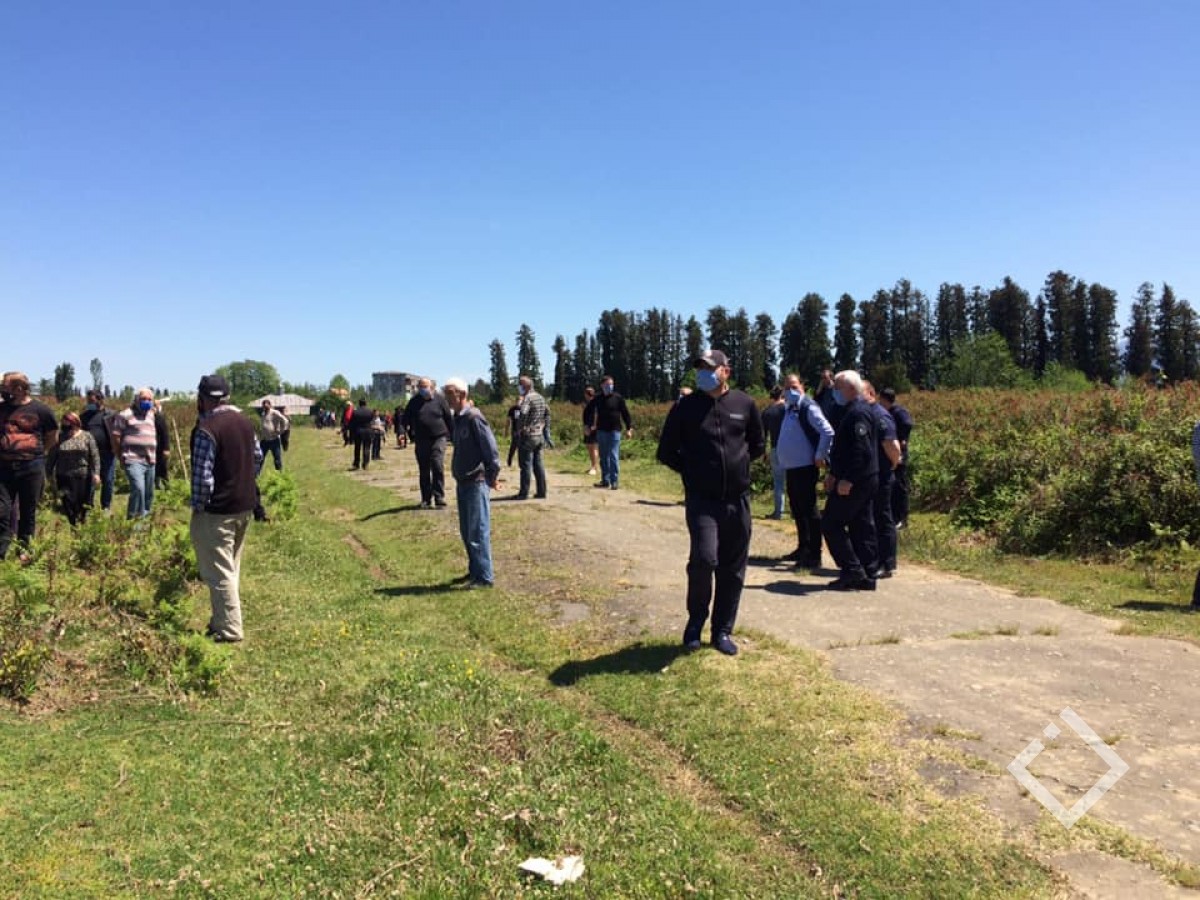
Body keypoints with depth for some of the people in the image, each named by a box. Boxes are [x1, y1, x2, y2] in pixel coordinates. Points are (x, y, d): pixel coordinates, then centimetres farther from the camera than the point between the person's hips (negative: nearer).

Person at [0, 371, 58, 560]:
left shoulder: (40, 409, -3)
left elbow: (52, 437, 8)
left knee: (28, 512, 8)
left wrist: (38, 452, 7)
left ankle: (24, 550, 19)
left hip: (32, 468, -2)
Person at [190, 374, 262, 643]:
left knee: (219, 572, 0)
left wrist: (197, 507, -8)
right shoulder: (244, 421, 5)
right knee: (231, 567, 20)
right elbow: (258, 456, 14)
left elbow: (202, 476, -22)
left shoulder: (206, 429, -20)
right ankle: (223, 620, 32)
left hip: (217, 510, -8)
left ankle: (229, 631, 4)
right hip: (245, 505, 8)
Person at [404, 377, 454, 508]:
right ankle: (426, 500, 16)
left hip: (438, 439, -2)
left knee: (438, 467, -11)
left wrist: (452, 435, 2)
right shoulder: (414, 402, 6)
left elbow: (449, 418, 4)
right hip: (421, 441, 2)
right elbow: (406, 419, 14)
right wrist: (411, 434, 6)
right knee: (424, 471, 7)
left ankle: (439, 497, -5)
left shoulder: (439, 400, 2)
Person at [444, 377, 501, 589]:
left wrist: (493, 475, -12)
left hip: (476, 482, -9)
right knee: (466, 531, 15)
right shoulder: (457, 418, 11)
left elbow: (491, 447, -17)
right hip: (462, 482, 9)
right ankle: (475, 571, 27)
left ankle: (485, 577, 1)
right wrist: (458, 475, 16)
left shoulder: (473, 417, -16)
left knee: (478, 531, -5)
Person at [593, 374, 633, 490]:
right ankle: (605, 480, 17)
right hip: (601, 431, 4)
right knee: (603, 457, 9)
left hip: (614, 431, -3)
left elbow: (625, 413, 0)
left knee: (614, 457, -7)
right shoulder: (598, 399, 6)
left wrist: (629, 428, -4)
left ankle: (614, 481, -4)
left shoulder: (618, 398, -1)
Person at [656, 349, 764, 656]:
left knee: (733, 569, 8)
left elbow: (758, 444, 19)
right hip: (702, 499, -3)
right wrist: (691, 470, 2)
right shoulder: (685, 407, -2)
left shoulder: (744, 404, 4)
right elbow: (666, 451, 7)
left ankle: (723, 631, 23)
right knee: (704, 558, -19)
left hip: (738, 500, 3)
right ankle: (696, 619, 8)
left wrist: (740, 464, 8)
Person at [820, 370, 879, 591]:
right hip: (864, 480, 10)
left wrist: (847, 480, -25)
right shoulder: (852, 411, 17)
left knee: (831, 523, -5)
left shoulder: (857, 413, -16)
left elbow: (861, 450, -25)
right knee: (862, 527, 11)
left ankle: (852, 570, -4)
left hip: (854, 482, -10)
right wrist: (833, 474, 21)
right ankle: (866, 575, 15)